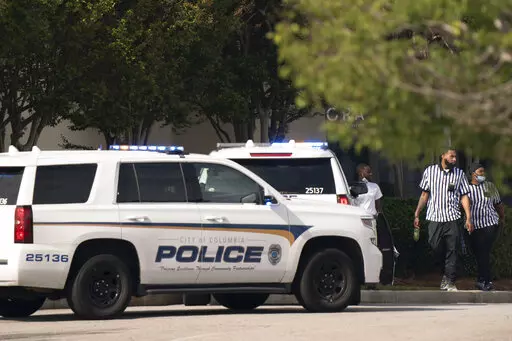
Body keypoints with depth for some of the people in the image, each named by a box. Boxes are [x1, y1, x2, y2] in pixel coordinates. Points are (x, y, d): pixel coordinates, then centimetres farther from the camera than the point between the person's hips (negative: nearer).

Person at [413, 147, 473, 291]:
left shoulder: (459, 174, 8)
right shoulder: (430, 171, 6)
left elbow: (464, 197, 7)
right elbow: (425, 194, 10)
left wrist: (468, 218, -1)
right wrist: (417, 214, 7)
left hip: (452, 217, 0)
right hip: (434, 217, 0)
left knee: (452, 250, -4)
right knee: (435, 246, -6)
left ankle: (449, 281, 0)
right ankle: (447, 273, 17)